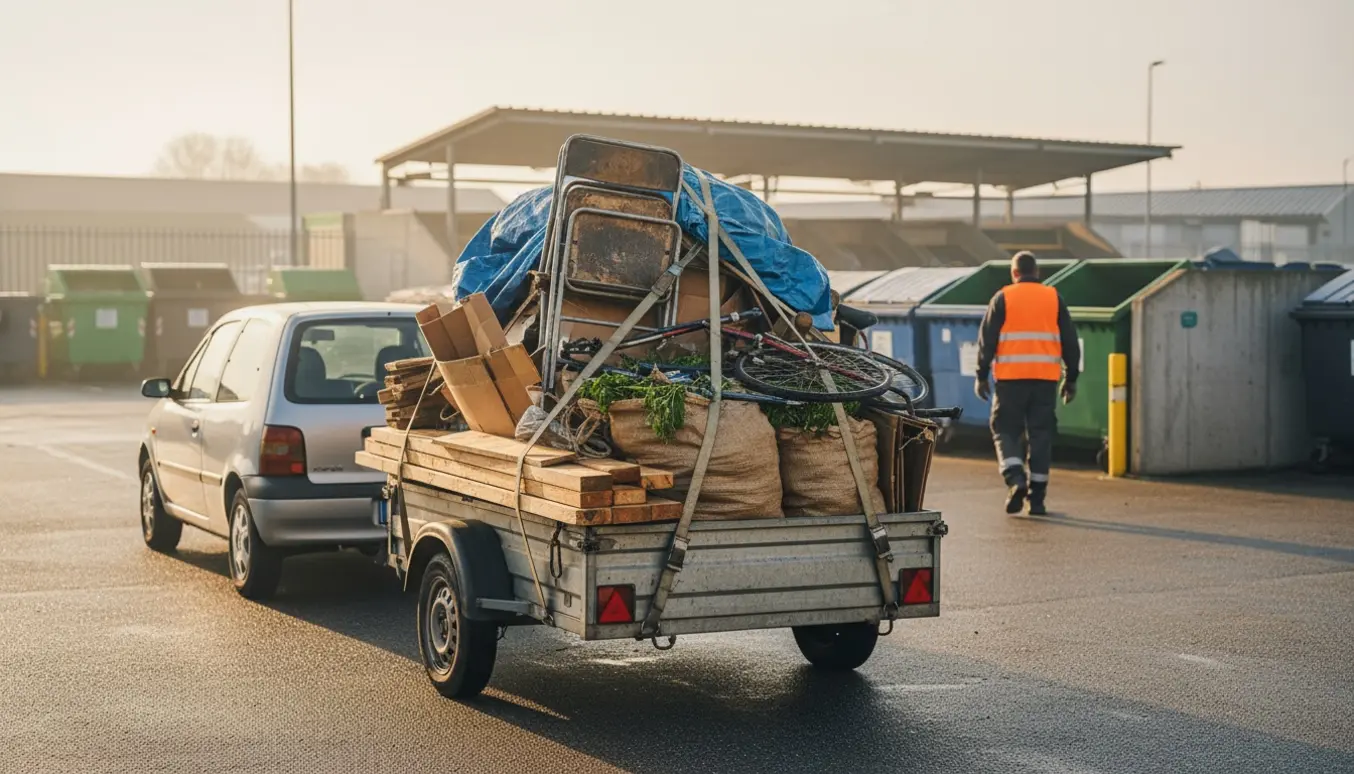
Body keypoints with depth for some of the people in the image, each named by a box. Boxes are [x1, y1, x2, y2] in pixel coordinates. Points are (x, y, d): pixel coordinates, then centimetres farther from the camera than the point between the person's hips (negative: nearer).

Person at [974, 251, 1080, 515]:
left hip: (1011, 377, -2)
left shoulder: (1003, 298, 2)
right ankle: (1037, 498, 5)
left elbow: (987, 339, -1)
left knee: (1006, 430, 7)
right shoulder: (1054, 298, 9)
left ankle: (1015, 479, -16)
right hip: (1046, 378, 2)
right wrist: (1071, 379, 15)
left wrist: (982, 376, 5)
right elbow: (1070, 342, 10)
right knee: (1041, 434, 7)